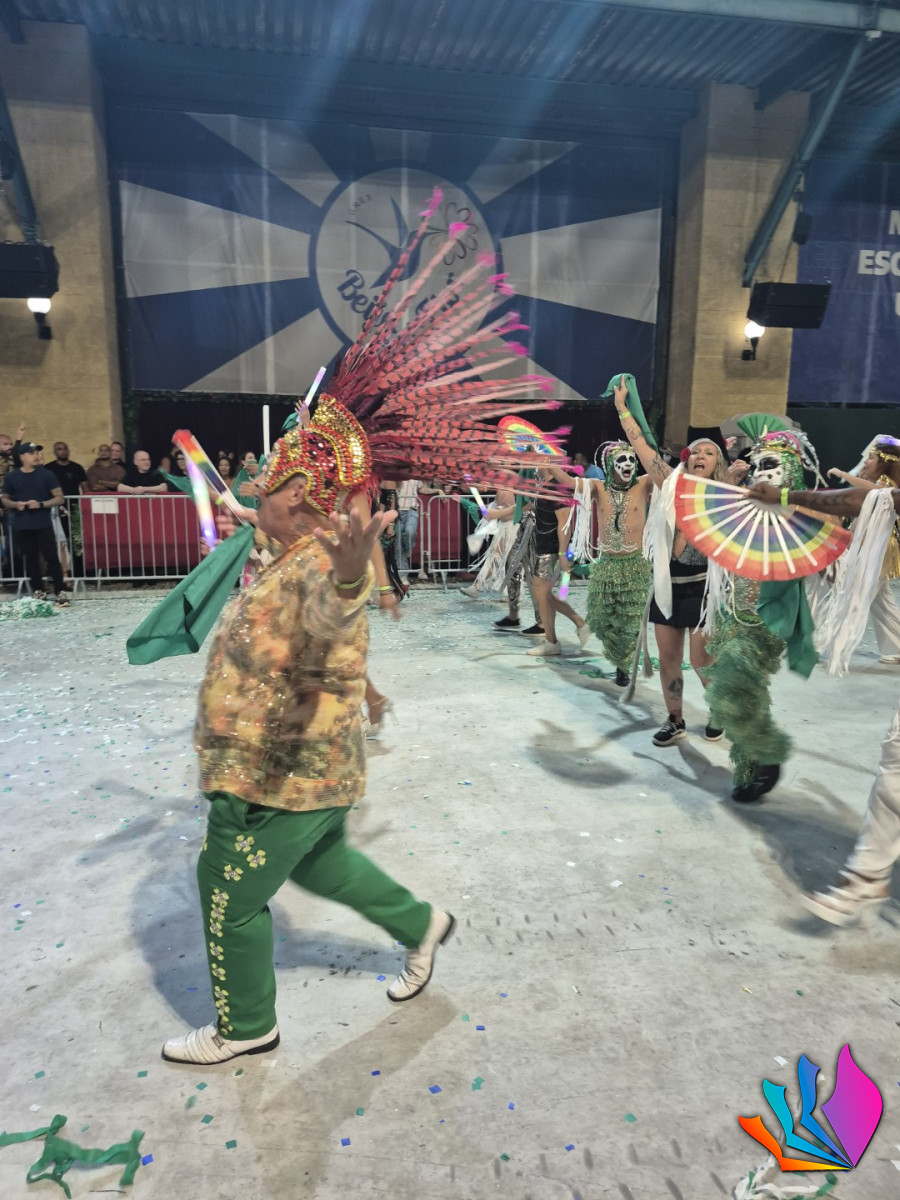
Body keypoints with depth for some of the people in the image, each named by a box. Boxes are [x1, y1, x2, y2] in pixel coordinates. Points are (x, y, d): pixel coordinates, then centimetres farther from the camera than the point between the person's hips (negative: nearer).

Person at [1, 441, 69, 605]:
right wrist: (15, 504, -7)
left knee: (52, 558, -5)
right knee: (31, 559, 9)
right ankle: (38, 590, 20)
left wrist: (41, 504, -15)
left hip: (43, 525, -2)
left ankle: (60, 591, -2)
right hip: (22, 526, 2)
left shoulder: (46, 474, 0)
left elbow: (59, 498, 0)